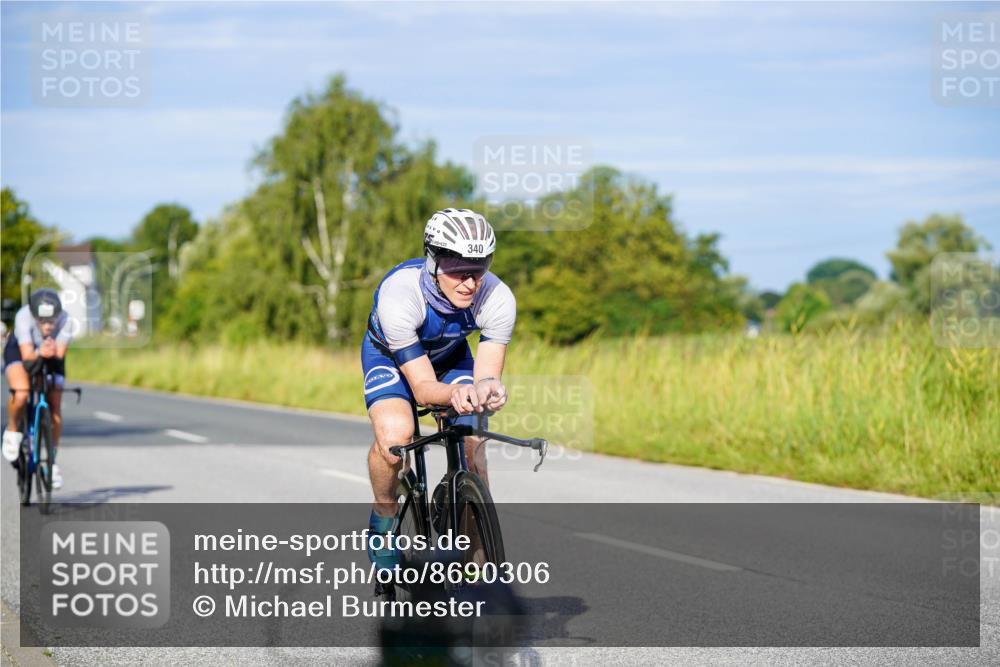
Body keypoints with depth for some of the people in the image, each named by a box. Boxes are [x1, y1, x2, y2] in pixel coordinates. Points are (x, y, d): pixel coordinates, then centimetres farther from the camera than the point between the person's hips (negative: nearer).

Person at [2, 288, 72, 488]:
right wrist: (40, 353, -57)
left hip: (51, 358, 2)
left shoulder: (64, 320, -32)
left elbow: (60, 353, -32)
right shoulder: (23, 316, -36)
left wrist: (53, 350, -54)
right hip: (20, 350, -2)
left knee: (55, 408, -5)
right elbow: (27, 355, -37)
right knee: (21, 394, -30)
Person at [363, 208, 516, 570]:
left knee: (472, 450, -15)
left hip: (450, 355, 3)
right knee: (395, 436, -30)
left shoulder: (498, 299, -33)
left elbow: (486, 376, -31)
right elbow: (423, 387, -38)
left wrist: (489, 390, -56)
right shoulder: (398, 295, -40)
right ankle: (383, 521, -2)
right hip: (390, 355, -3)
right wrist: (454, 394, -60)